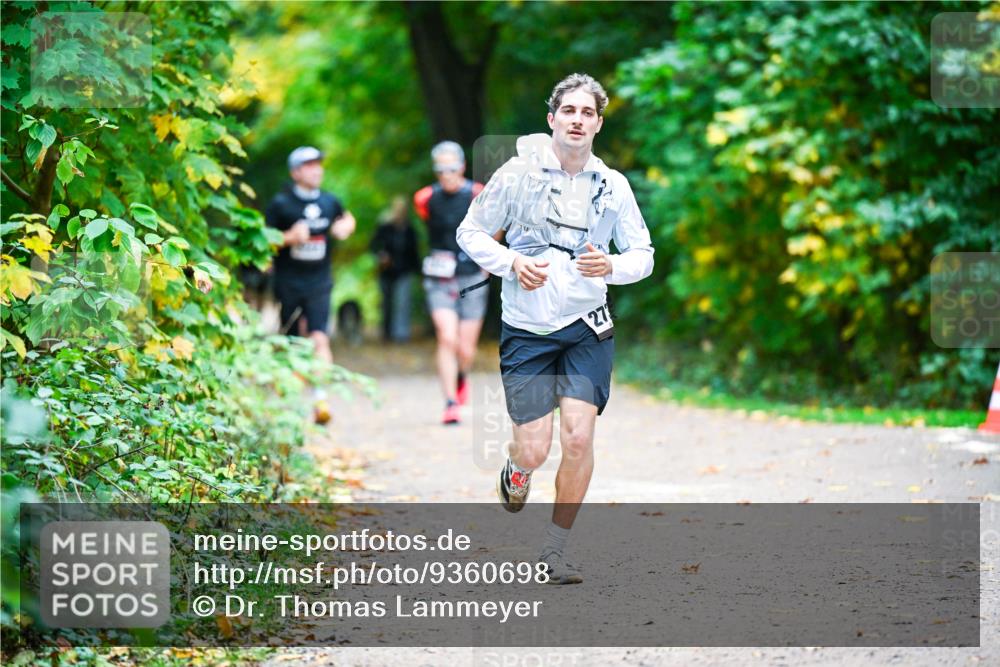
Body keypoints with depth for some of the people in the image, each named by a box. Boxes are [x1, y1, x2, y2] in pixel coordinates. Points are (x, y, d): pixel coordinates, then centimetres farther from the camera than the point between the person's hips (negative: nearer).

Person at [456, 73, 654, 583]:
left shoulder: (612, 185, 3)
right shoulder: (518, 172, -4)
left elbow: (643, 254, 9)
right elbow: (471, 232, 4)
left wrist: (611, 266, -14)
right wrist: (511, 262, -14)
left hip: (587, 328, 2)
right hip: (526, 330, -2)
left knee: (579, 436, -11)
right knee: (534, 450, -5)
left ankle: (554, 551, 5)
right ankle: (515, 474, 35)